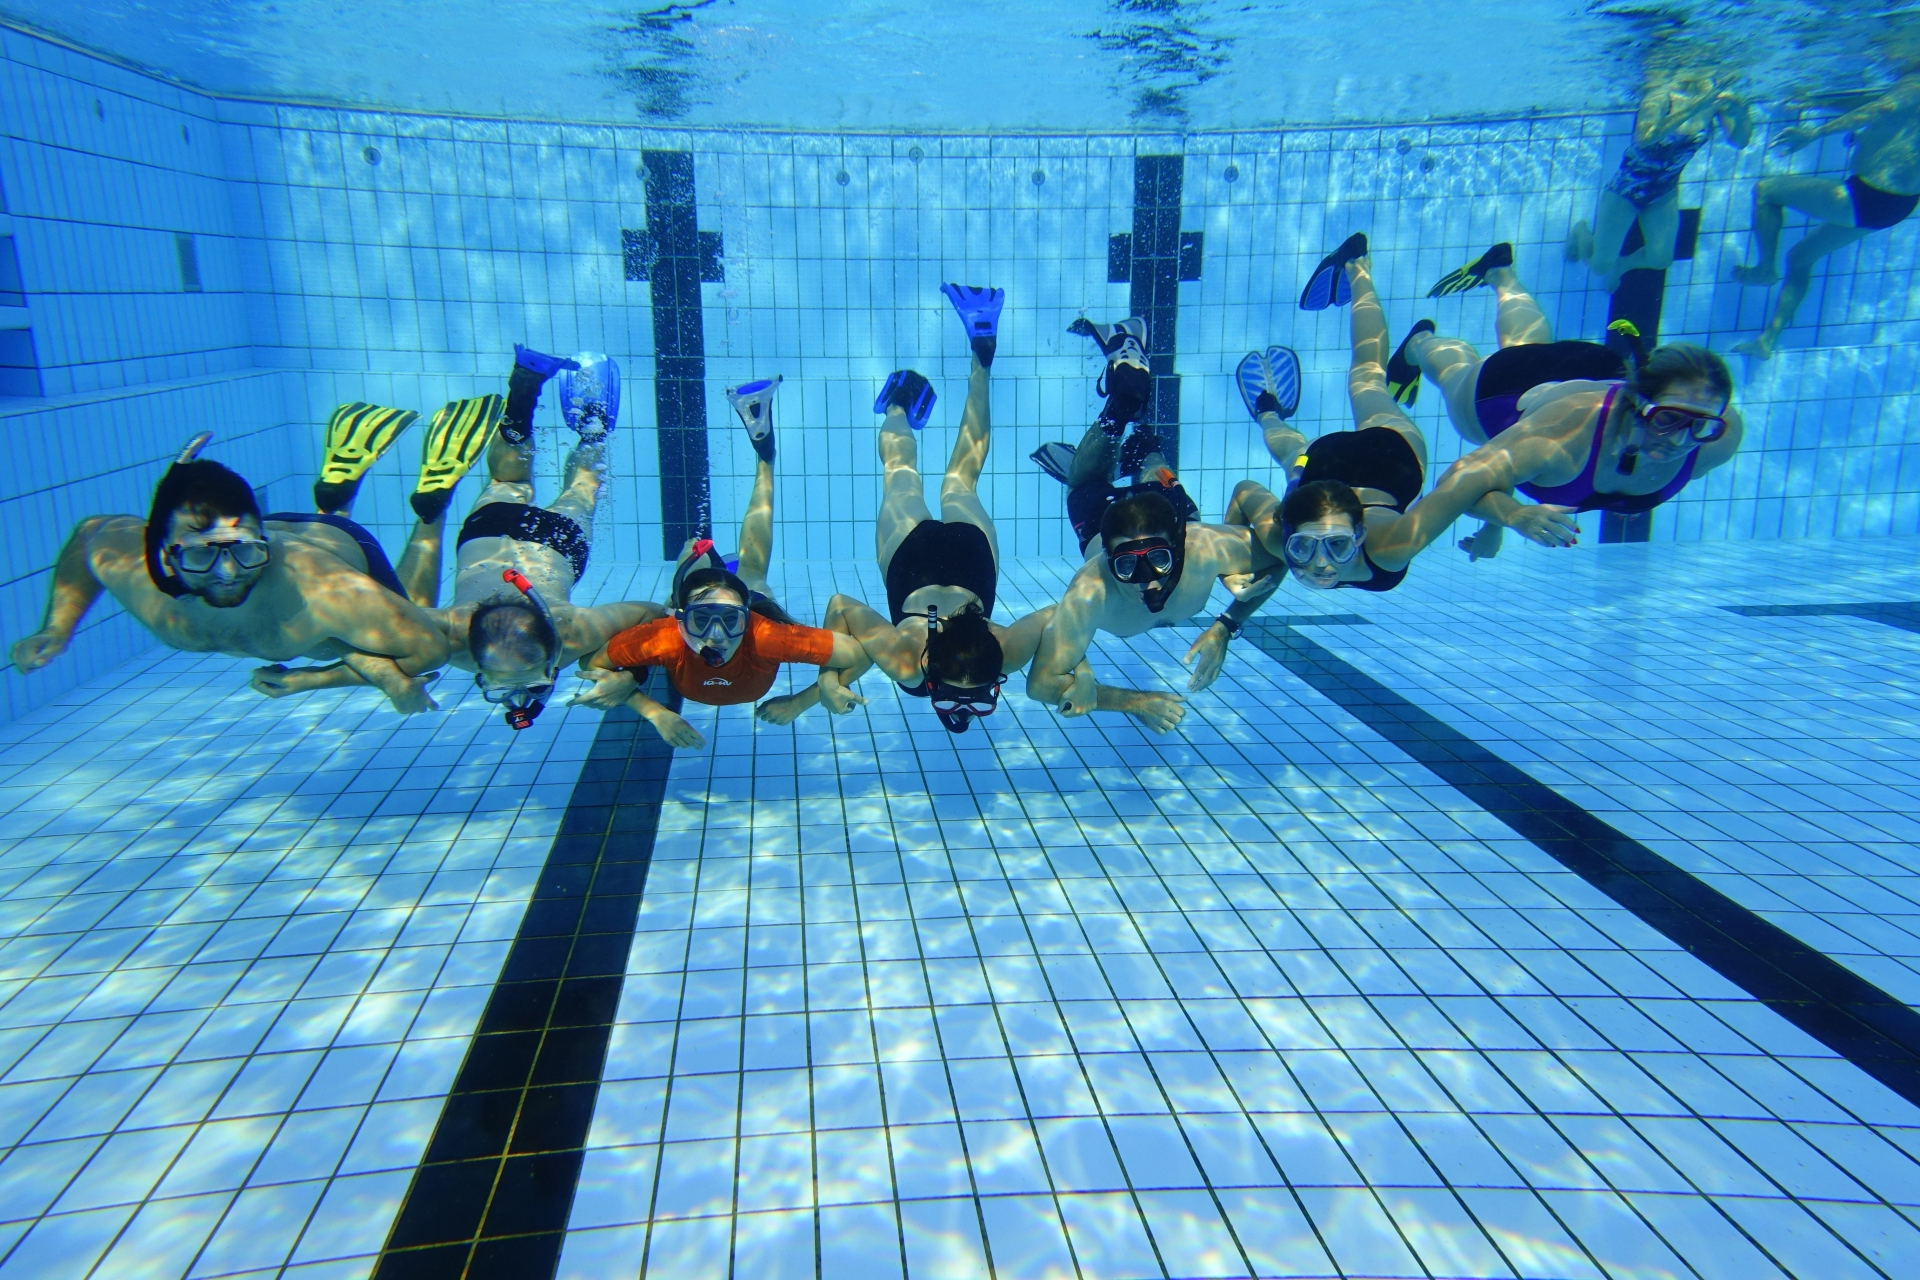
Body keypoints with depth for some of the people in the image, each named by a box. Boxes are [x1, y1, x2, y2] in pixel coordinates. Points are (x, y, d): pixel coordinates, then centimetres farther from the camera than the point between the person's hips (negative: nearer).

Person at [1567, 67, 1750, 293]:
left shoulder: (1715, 99, -12)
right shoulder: (1661, 95, -26)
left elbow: (1739, 141, -12)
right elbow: (1646, 137, -44)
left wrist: (1741, 114, -32)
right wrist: (1693, 108, -47)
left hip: (1664, 192, 5)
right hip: (1628, 185, -5)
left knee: (1660, 259, -8)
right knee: (1600, 265, 0)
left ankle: (1619, 265, 27)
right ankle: (1582, 231, 35)